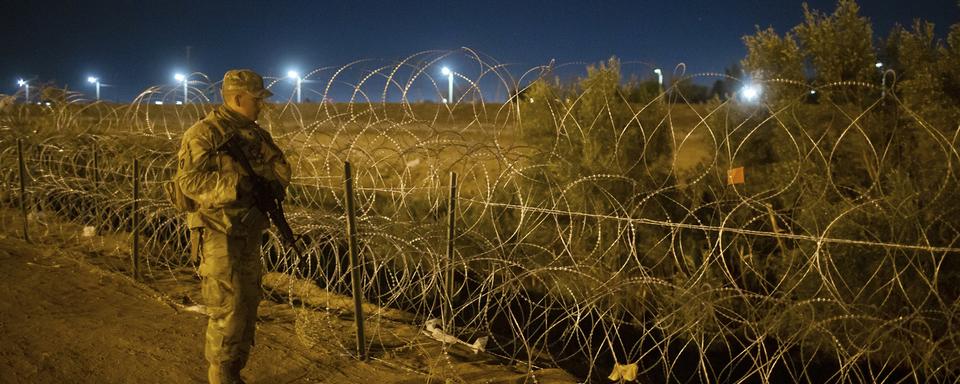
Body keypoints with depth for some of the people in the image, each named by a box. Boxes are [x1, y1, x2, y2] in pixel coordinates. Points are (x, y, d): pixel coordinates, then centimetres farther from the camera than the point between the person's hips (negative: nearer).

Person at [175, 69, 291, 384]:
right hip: (219, 235, -8)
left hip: (249, 233, 8)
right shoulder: (204, 133, -12)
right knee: (227, 310, -7)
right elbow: (188, 179, -21)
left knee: (248, 305, 14)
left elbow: (280, 166, 13)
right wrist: (236, 183, -27)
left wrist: (274, 183, -9)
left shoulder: (256, 134, 11)